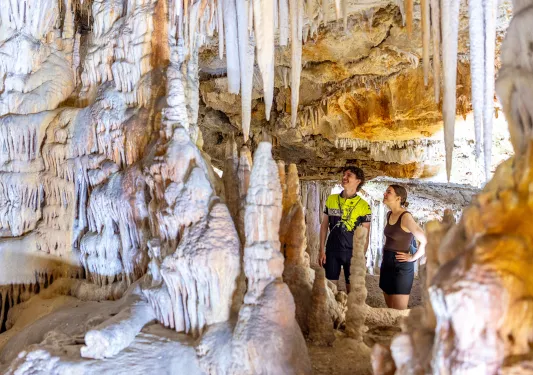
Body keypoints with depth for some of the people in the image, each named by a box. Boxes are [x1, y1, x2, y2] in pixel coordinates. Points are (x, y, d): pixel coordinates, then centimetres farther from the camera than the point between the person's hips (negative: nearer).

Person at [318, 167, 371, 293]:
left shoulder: (364, 206, -6)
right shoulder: (331, 199, 3)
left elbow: (365, 235, -3)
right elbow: (324, 225, 7)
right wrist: (321, 250, 2)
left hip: (352, 252, -2)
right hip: (332, 250, 2)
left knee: (352, 288, 7)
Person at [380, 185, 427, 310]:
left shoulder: (405, 217, -18)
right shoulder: (389, 215, 7)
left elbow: (425, 241, -24)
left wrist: (412, 258, -13)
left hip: (401, 267, -8)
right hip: (386, 264, 8)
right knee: (390, 309, 14)